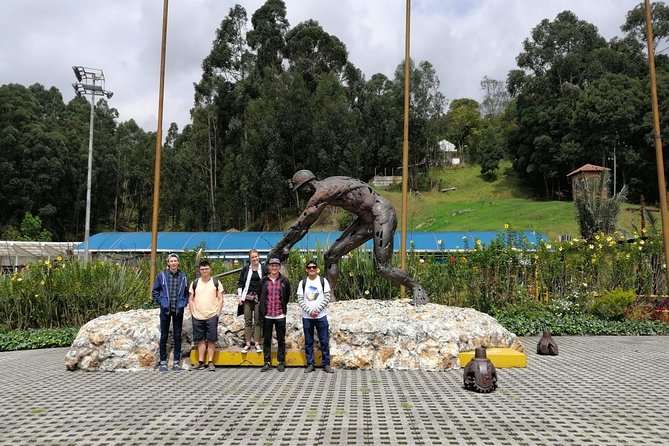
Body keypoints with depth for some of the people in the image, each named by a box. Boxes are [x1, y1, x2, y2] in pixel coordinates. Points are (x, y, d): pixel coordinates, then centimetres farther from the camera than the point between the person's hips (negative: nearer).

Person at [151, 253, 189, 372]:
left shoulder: (183, 276, 3)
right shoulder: (161, 275, -1)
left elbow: (187, 292, 14)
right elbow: (155, 291, 7)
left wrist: (184, 303, 3)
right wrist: (161, 302, -1)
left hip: (178, 310, 1)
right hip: (165, 309, -1)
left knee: (177, 336, 5)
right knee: (164, 336, 5)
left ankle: (176, 362, 13)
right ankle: (163, 363, 13)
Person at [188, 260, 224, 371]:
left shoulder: (216, 283, 4)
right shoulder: (195, 283, 8)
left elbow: (220, 299, 4)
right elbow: (191, 299, 10)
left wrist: (218, 313, -5)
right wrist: (192, 313, 2)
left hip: (212, 316, -2)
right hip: (197, 316, 2)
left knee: (211, 340, 0)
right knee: (200, 340, 8)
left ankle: (210, 362, 6)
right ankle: (200, 362, 15)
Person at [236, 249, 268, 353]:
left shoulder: (264, 269, 3)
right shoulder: (245, 269, 7)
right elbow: (240, 283, 11)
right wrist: (239, 296, 3)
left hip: (259, 298, -1)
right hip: (247, 298, 2)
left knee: (258, 321, 2)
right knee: (248, 321, 5)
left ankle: (257, 343, 7)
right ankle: (247, 344, 9)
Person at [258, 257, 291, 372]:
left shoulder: (284, 281, 1)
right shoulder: (263, 281, 3)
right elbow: (259, 296, 12)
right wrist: (263, 308, 12)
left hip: (280, 315, -1)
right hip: (267, 315, 1)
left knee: (281, 340, 6)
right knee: (266, 339, 7)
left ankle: (281, 362, 15)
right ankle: (267, 362, 16)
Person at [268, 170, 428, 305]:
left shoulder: (322, 193, -21)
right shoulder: (323, 188, 9)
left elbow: (300, 224, -18)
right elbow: (305, 225, 16)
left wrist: (277, 249, -9)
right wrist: (286, 248, 14)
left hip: (383, 214, -10)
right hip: (368, 219, 10)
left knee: (383, 269, -12)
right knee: (331, 255, 3)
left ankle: (416, 289, 11)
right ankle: (329, 298, 11)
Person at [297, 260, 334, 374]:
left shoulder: (323, 281, 2)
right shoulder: (302, 282, 5)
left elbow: (327, 298, -3)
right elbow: (300, 300, 0)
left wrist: (317, 310, -12)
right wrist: (310, 311, -13)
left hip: (321, 316, -1)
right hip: (307, 317, 1)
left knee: (324, 341, 2)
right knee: (308, 342, 6)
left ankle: (326, 364, 11)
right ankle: (310, 364, 15)